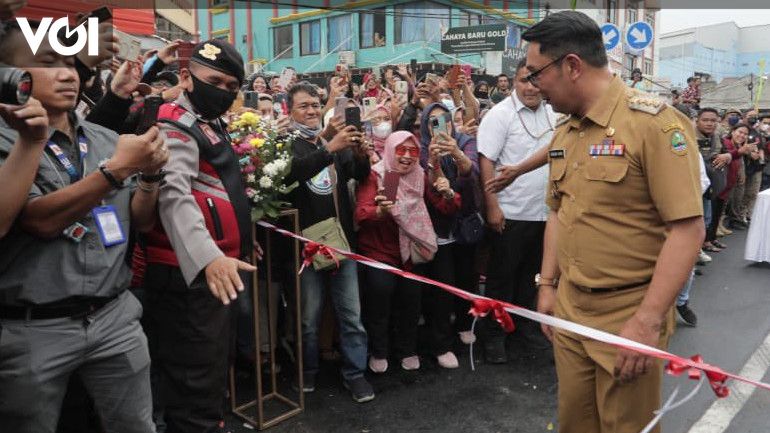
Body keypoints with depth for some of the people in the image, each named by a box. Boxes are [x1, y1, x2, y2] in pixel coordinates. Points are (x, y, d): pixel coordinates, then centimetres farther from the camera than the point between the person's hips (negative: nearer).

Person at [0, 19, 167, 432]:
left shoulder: (107, 139, 6)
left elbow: (141, 222, 9)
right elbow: (42, 221, -19)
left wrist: (149, 175, -9)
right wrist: (118, 169, -22)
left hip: (114, 316, 4)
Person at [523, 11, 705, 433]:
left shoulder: (654, 123, -16)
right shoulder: (563, 132, 7)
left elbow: (688, 228, -19)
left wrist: (648, 321, -22)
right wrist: (547, 284, 13)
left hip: (630, 313, -6)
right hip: (568, 308, 6)